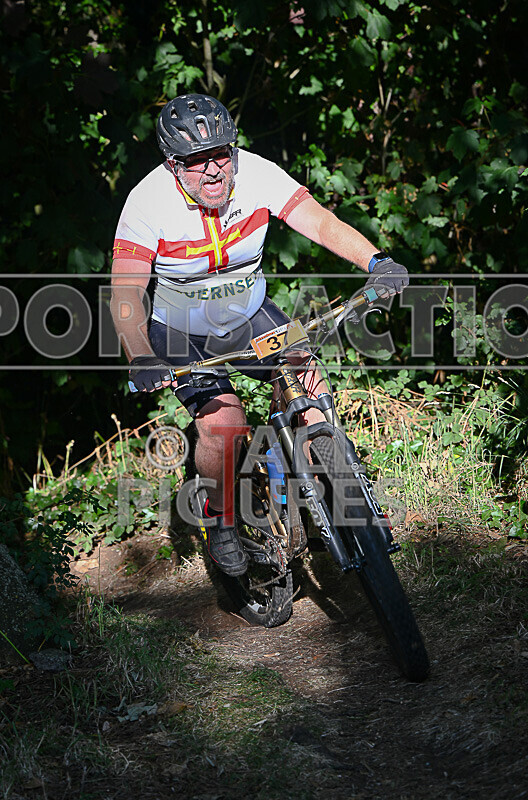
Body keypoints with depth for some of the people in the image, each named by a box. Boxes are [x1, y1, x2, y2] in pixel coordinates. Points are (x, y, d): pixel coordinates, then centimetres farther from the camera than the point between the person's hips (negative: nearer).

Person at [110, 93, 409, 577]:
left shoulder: (256, 174, -22)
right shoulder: (149, 201, -28)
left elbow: (322, 223, -30)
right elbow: (125, 292, -33)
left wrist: (375, 261, -48)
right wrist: (141, 358, -50)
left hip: (250, 317, 3)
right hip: (183, 332, -3)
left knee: (311, 391, -14)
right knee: (223, 427, -20)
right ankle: (221, 515, 9)